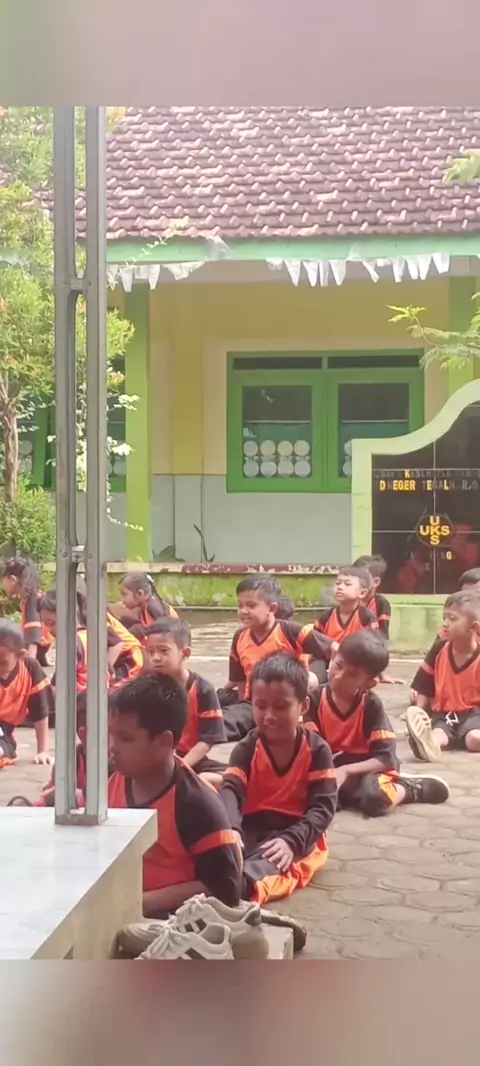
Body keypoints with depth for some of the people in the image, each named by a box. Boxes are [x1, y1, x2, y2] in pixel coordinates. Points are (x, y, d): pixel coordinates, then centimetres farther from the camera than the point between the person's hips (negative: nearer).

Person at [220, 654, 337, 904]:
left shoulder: (317, 750, -1)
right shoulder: (246, 748, 2)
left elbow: (323, 807, -10)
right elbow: (231, 790, -16)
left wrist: (291, 841, -29)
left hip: (298, 832, -4)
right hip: (252, 828, 4)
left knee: (276, 856, -39)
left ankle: (246, 883, -70)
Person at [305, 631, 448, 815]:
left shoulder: (371, 705, -9)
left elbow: (387, 758, -14)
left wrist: (345, 771, -23)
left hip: (363, 769, -3)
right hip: (328, 768, 4)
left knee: (374, 797, -37)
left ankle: (409, 789, -2)